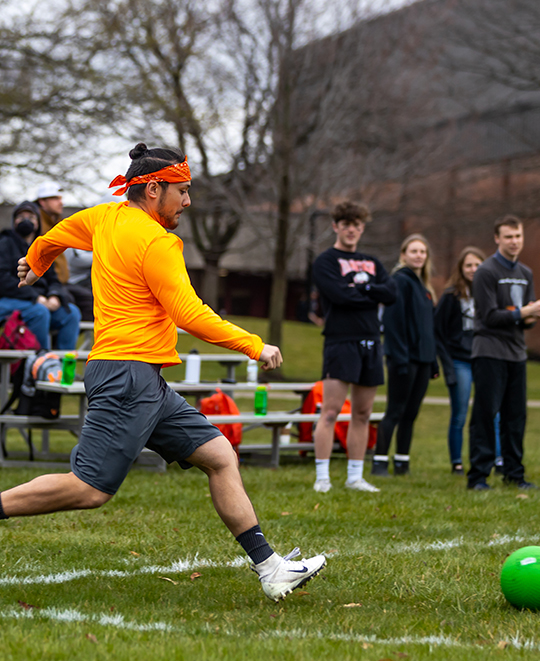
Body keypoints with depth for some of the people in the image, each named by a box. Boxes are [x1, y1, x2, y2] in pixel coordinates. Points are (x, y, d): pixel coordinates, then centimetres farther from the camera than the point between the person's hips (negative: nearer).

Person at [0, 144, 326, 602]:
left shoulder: (105, 218, 15)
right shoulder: (156, 242, -13)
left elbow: (53, 237, 31)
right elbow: (190, 314, -16)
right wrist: (255, 347, -8)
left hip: (147, 384, 11)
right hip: (128, 375, -11)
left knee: (220, 456, 6)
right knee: (91, 488, -13)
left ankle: (269, 568, 4)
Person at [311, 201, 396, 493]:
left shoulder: (372, 263, 19)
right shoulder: (325, 261, 2)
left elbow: (391, 292, 3)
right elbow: (339, 295, -14)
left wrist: (361, 287, -8)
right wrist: (372, 295, -3)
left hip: (370, 343, 6)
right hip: (341, 341, -6)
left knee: (363, 414, 8)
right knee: (331, 410, -11)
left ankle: (355, 476, 13)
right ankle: (322, 477, -9)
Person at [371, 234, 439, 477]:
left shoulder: (422, 284, 17)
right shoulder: (400, 281, -9)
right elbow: (393, 320, -16)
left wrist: (434, 361, 16)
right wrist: (399, 358, -21)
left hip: (422, 359, 8)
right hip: (405, 357, -8)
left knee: (411, 413, 9)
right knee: (395, 411, -6)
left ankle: (402, 462, 14)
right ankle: (379, 462, -2)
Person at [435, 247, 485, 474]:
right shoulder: (452, 296, -4)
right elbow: (437, 331, -3)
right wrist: (447, 364, -8)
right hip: (460, 362, -3)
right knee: (459, 417, 2)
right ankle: (457, 463, 12)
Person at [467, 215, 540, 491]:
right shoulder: (486, 272, -6)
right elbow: (489, 316, -13)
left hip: (517, 353, 7)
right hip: (490, 351, -7)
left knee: (516, 416, 7)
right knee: (485, 414, -7)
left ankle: (514, 472, 14)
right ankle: (478, 475, -5)